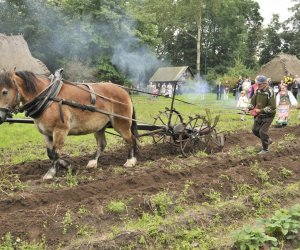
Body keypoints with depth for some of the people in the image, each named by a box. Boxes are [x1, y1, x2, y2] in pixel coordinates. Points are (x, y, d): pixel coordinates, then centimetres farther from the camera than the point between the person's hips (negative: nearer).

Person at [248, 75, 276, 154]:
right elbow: (253, 101, 9)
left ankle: (265, 149, 11)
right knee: (255, 130, 13)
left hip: (268, 115, -8)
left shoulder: (270, 92, -23)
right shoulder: (258, 91, -1)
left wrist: (261, 110, -28)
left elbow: (272, 107, -26)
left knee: (262, 131, -10)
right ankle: (268, 140, 36)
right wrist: (251, 109, -11)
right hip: (259, 115, 8)